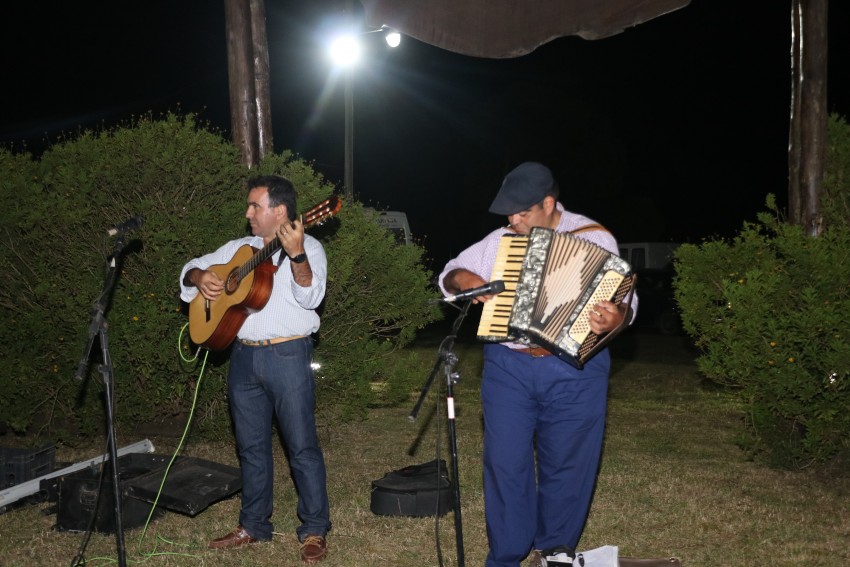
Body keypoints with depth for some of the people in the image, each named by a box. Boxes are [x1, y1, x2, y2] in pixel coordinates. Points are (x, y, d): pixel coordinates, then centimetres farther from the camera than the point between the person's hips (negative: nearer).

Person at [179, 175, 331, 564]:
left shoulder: (308, 248, -3)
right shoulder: (239, 248, 14)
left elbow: (310, 297, -18)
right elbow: (191, 268, 20)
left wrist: (297, 255, -33)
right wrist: (200, 277, -3)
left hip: (288, 355, -6)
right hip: (243, 356, 6)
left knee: (301, 446, -2)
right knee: (251, 445, 14)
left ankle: (315, 530, 7)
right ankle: (253, 525, 25)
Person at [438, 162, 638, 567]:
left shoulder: (595, 239, -2)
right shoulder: (499, 241, 8)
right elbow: (449, 274, 16)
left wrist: (615, 318, -30)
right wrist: (462, 279, -8)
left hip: (574, 372, -2)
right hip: (508, 368, 2)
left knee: (566, 465, 7)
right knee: (505, 463, 2)